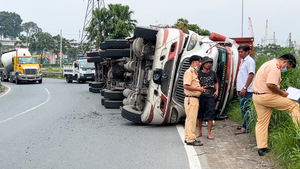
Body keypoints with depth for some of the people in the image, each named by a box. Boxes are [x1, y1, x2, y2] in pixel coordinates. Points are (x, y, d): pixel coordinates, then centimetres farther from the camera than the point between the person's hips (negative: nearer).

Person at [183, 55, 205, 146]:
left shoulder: (194, 72, 20)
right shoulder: (189, 72, -13)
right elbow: (186, 86, -22)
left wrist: (199, 88, 11)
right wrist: (198, 89, -18)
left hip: (194, 98, 11)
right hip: (191, 98, -11)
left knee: (190, 119, 14)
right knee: (191, 119, -9)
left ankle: (188, 137, 21)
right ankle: (191, 139, -7)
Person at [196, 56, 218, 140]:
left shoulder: (213, 73, 9)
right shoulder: (198, 73, -2)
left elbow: (216, 83, 23)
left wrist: (217, 91, 8)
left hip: (210, 97, 2)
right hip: (200, 97, -1)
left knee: (210, 116, -3)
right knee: (199, 116, 8)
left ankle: (209, 134, 4)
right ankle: (199, 132, 23)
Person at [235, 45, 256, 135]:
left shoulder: (250, 61, -10)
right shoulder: (243, 61, 19)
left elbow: (251, 75, -18)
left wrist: (244, 88, -22)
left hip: (246, 90, -9)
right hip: (241, 90, 10)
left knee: (245, 108, -9)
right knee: (243, 108, 13)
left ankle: (245, 128, -8)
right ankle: (244, 125, 21)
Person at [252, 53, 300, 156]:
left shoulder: (270, 64, 18)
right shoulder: (275, 67, -16)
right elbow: (270, 85, -26)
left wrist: (279, 92, 13)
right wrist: (282, 93, -13)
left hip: (257, 96, 10)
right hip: (266, 97, -10)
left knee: (261, 122, 12)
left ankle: (261, 148, 16)